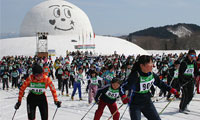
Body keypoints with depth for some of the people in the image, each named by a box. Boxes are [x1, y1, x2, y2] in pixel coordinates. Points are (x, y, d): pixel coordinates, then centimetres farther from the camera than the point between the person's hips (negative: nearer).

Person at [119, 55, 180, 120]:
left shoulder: (151, 74, -7)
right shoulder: (135, 76, -26)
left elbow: (160, 83, 11)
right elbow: (122, 87, -25)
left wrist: (171, 90, 7)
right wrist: (124, 97, -43)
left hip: (147, 102, 7)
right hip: (135, 104, -6)